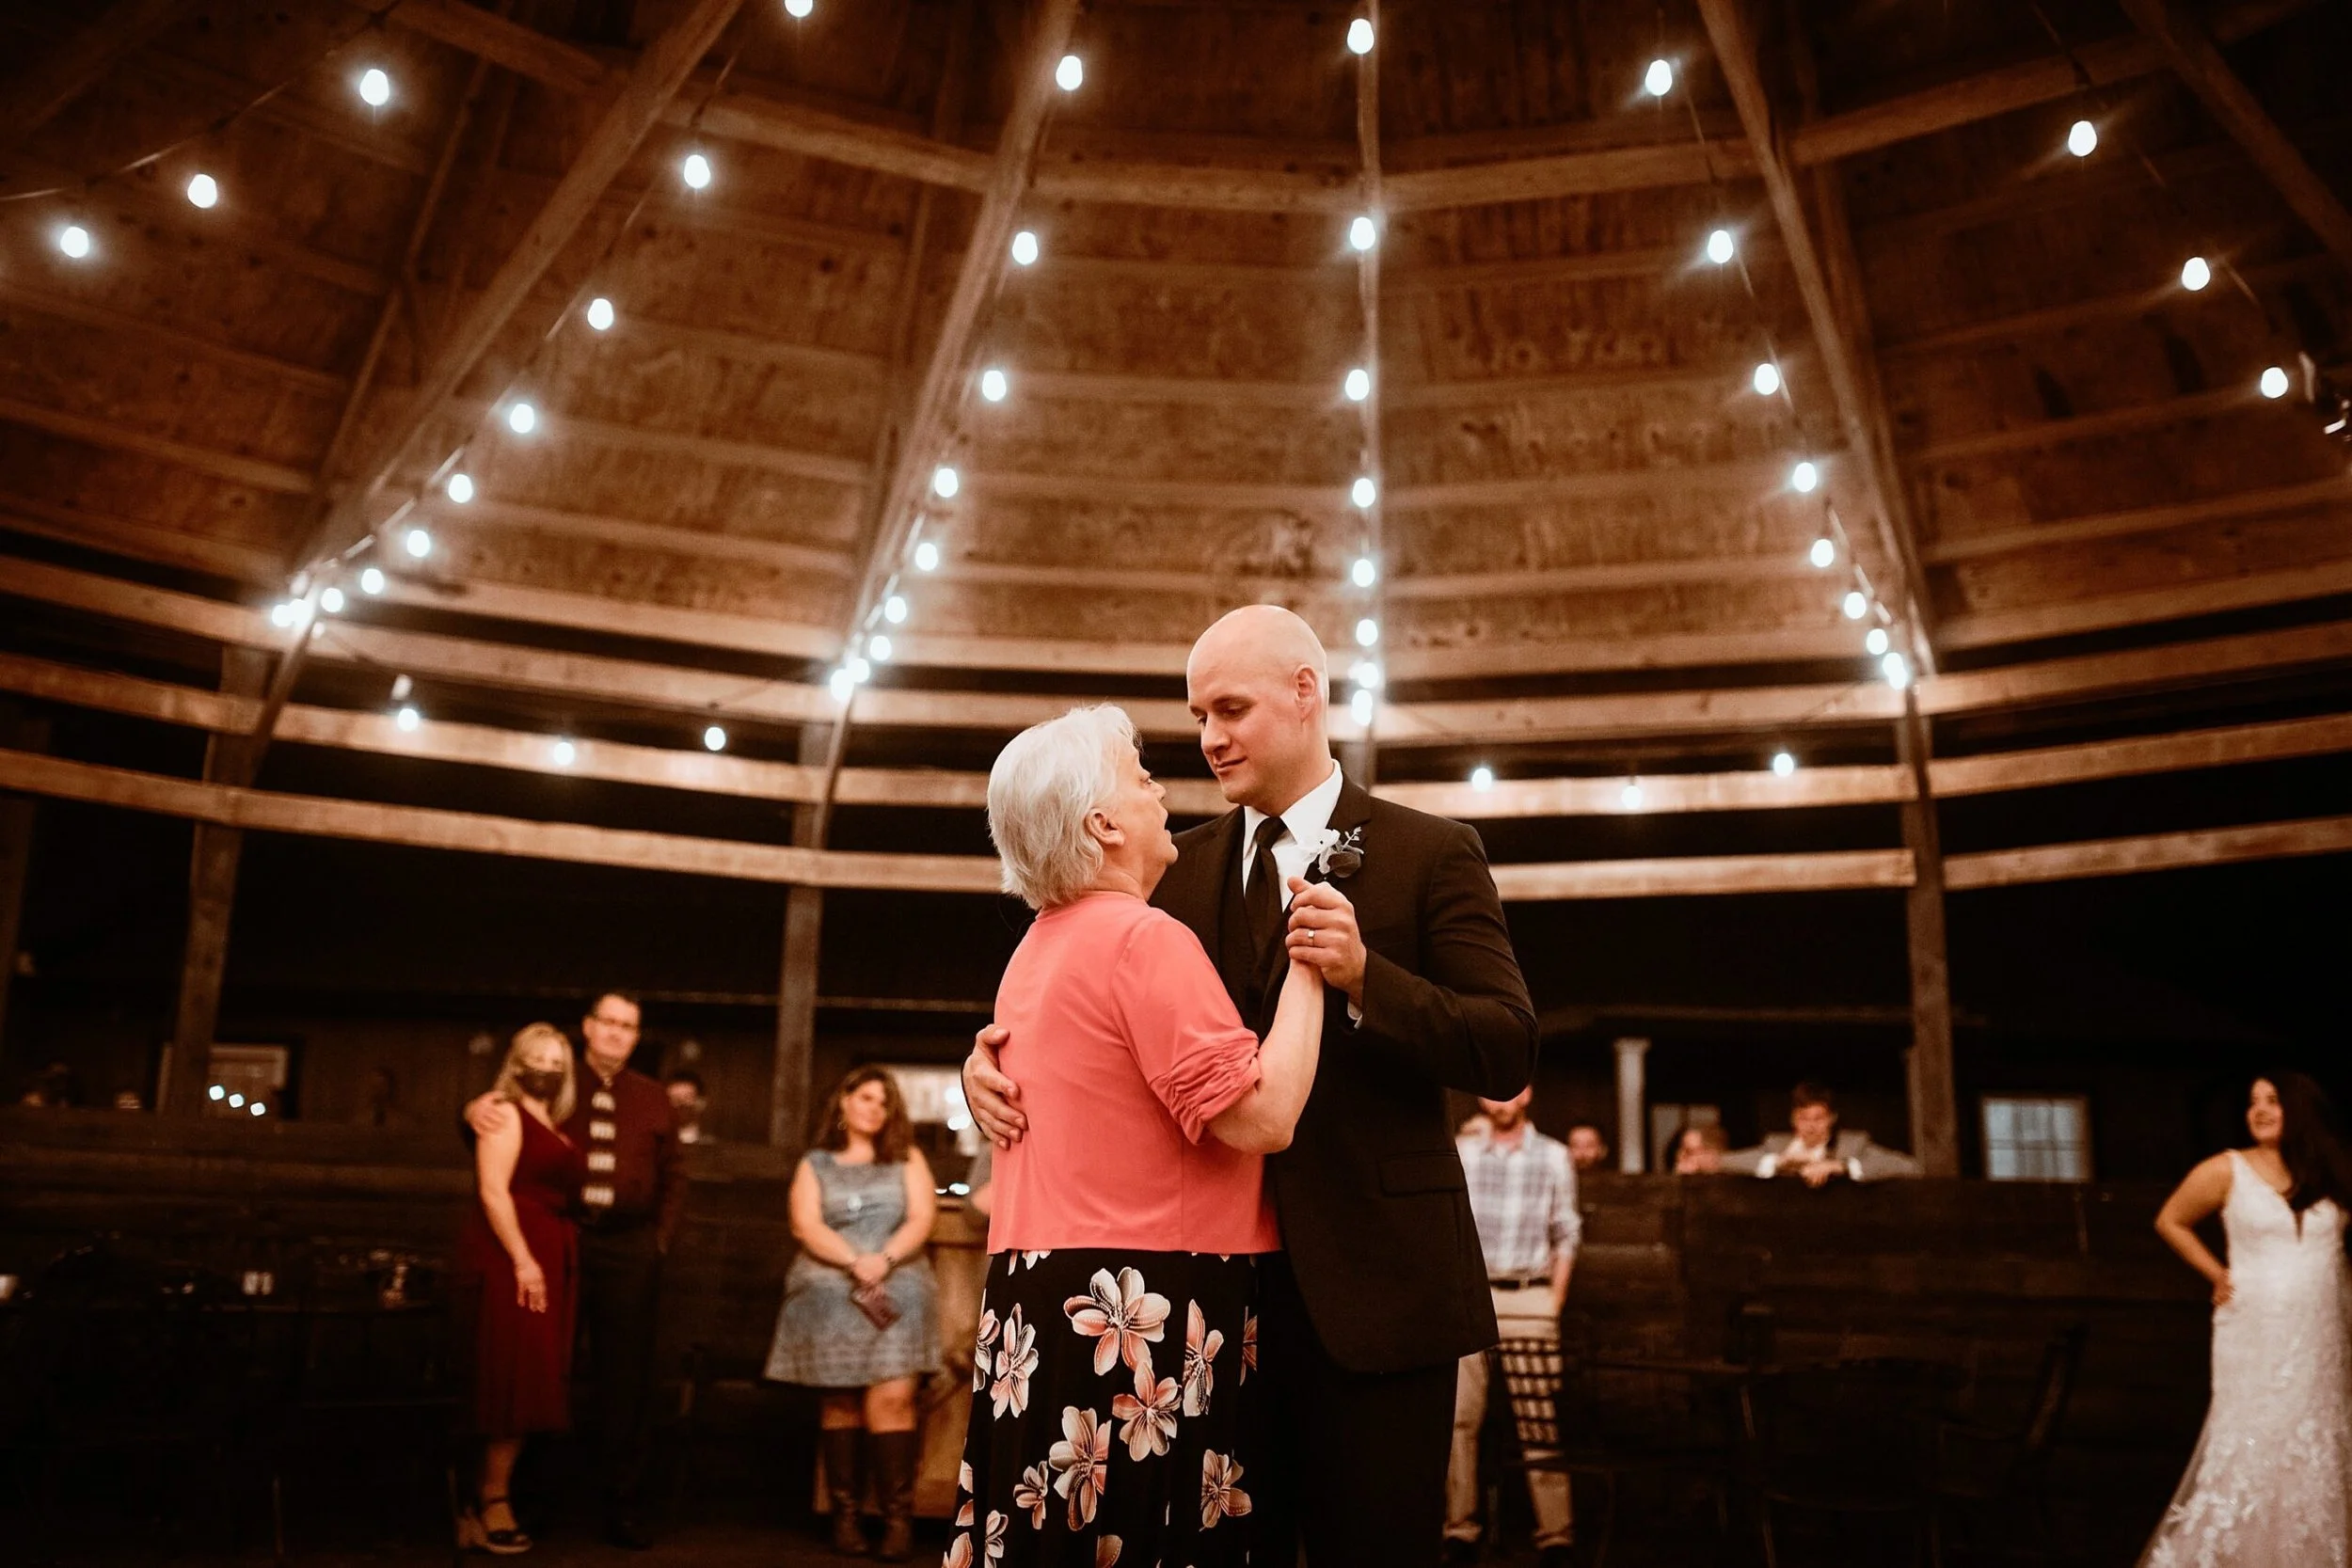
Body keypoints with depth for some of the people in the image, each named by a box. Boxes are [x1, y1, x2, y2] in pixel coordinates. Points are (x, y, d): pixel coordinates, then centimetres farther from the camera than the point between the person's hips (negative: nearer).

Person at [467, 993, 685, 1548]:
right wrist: (475, 1111, -15)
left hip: (630, 1248, 2)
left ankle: (623, 1503, 12)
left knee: (626, 1375, 4)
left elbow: (673, 1174, 12)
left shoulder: (652, 1098, 12)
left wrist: (663, 1235, 1)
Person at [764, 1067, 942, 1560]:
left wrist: (884, 1259, -13)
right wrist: (854, 1263, -15)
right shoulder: (815, 1164, 14)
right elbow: (806, 1226, 0)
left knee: (893, 1397, -13)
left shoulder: (906, 1159, 16)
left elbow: (921, 1219, 4)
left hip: (898, 1290, 0)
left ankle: (898, 1516, -12)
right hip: (831, 1293, 0)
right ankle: (846, 1514, 2)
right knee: (841, 1401, -3)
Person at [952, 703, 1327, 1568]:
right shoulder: (1143, 937, -15)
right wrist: (1306, 966, -11)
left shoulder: (1039, 947, 15)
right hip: (1145, 1316, -9)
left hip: (1047, 1302, 9)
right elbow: (1263, 1116, -18)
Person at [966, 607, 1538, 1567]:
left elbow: (1508, 1054, -7)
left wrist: (1365, 975, -22)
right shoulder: (1182, 867, 11)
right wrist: (993, 1060, -10)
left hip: (1367, 1282, -3)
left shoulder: (1430, 854, 0)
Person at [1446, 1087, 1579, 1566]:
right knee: (1460, 1416, 1)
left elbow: (1566, 1235, 6)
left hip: (1529, 1298, -1)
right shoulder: (1460, 1154, 7)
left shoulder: (1553, 1156, 5)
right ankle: (1460, 1526, 8)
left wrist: (1554, 1302, -1)